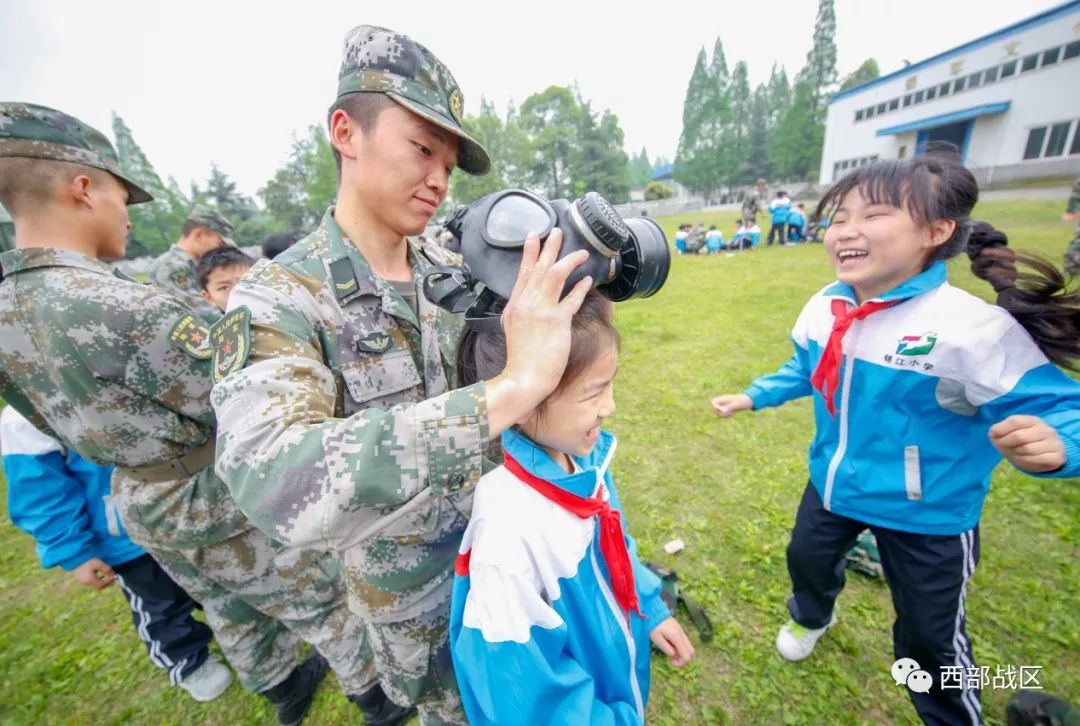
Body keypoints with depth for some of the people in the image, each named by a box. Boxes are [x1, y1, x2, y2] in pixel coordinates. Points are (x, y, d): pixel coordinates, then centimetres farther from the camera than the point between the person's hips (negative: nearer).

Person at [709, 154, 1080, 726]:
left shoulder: (975, 328, -29)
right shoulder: (823, 308, -10)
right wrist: (752, 396, 8)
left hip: (927, 514, -5)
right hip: (833, 485, 5)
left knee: (929, 640, 18)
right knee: (806, 558, 29)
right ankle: (812, 616, 66)